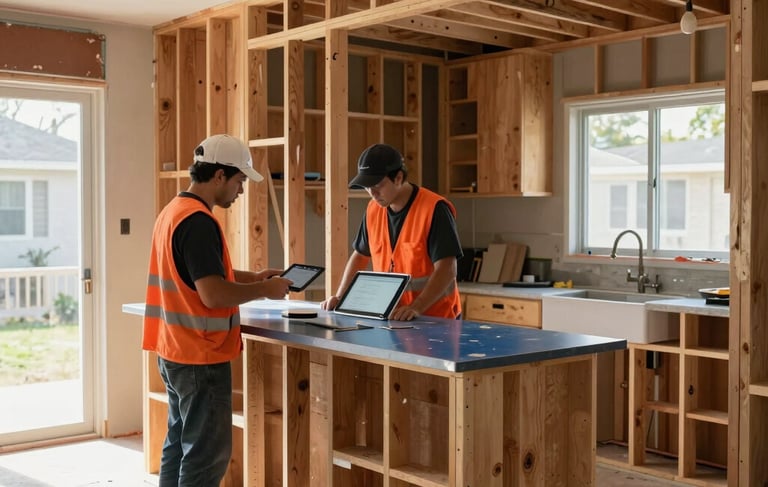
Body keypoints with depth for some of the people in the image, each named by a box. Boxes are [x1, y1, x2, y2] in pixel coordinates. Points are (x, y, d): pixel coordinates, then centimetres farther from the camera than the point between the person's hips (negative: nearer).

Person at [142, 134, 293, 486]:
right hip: (200, 357, -10)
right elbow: (213, 294, -26)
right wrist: (264, 290, -12)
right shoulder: (198, 221, -20)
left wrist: (251, 277, 15)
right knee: (206, 456, -2)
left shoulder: (174, 210, 11)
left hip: (175, 351, 10)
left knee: (180, 444, 18)